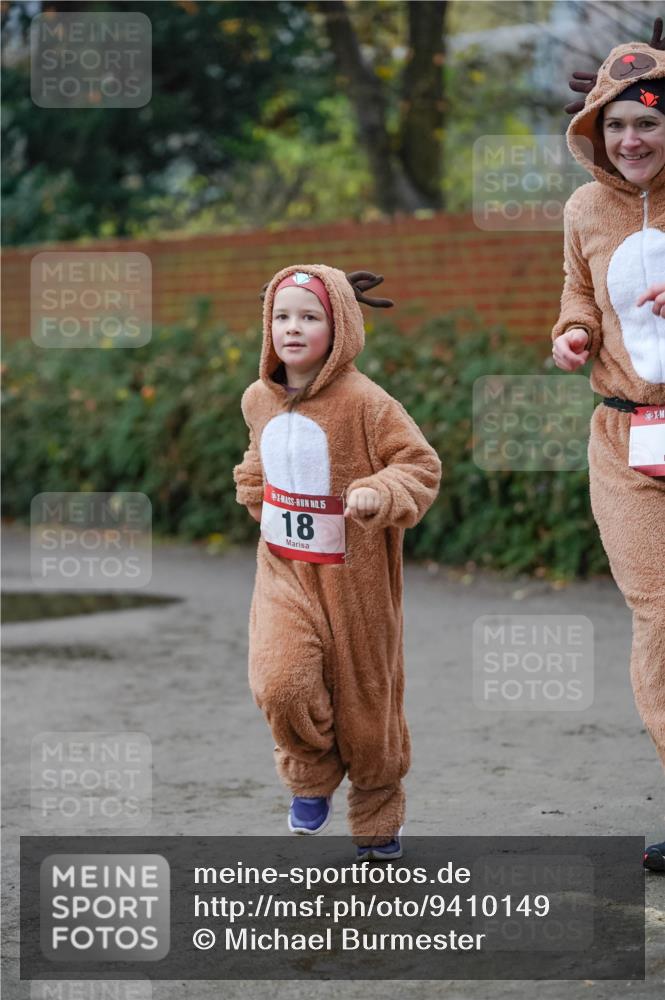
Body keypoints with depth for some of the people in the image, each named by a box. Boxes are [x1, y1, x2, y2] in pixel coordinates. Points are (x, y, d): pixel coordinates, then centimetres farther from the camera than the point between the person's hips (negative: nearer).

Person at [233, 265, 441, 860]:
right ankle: (312, 778, 11)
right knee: (280, 682, -19)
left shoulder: (363, 402, -16)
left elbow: (422, 465, -14)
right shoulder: (259, 400, 3)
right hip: (284, 571, 3)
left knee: (364, 697, 8)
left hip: (352, 576, -3)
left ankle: (378, 821, 30)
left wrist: (378, 493, -29)